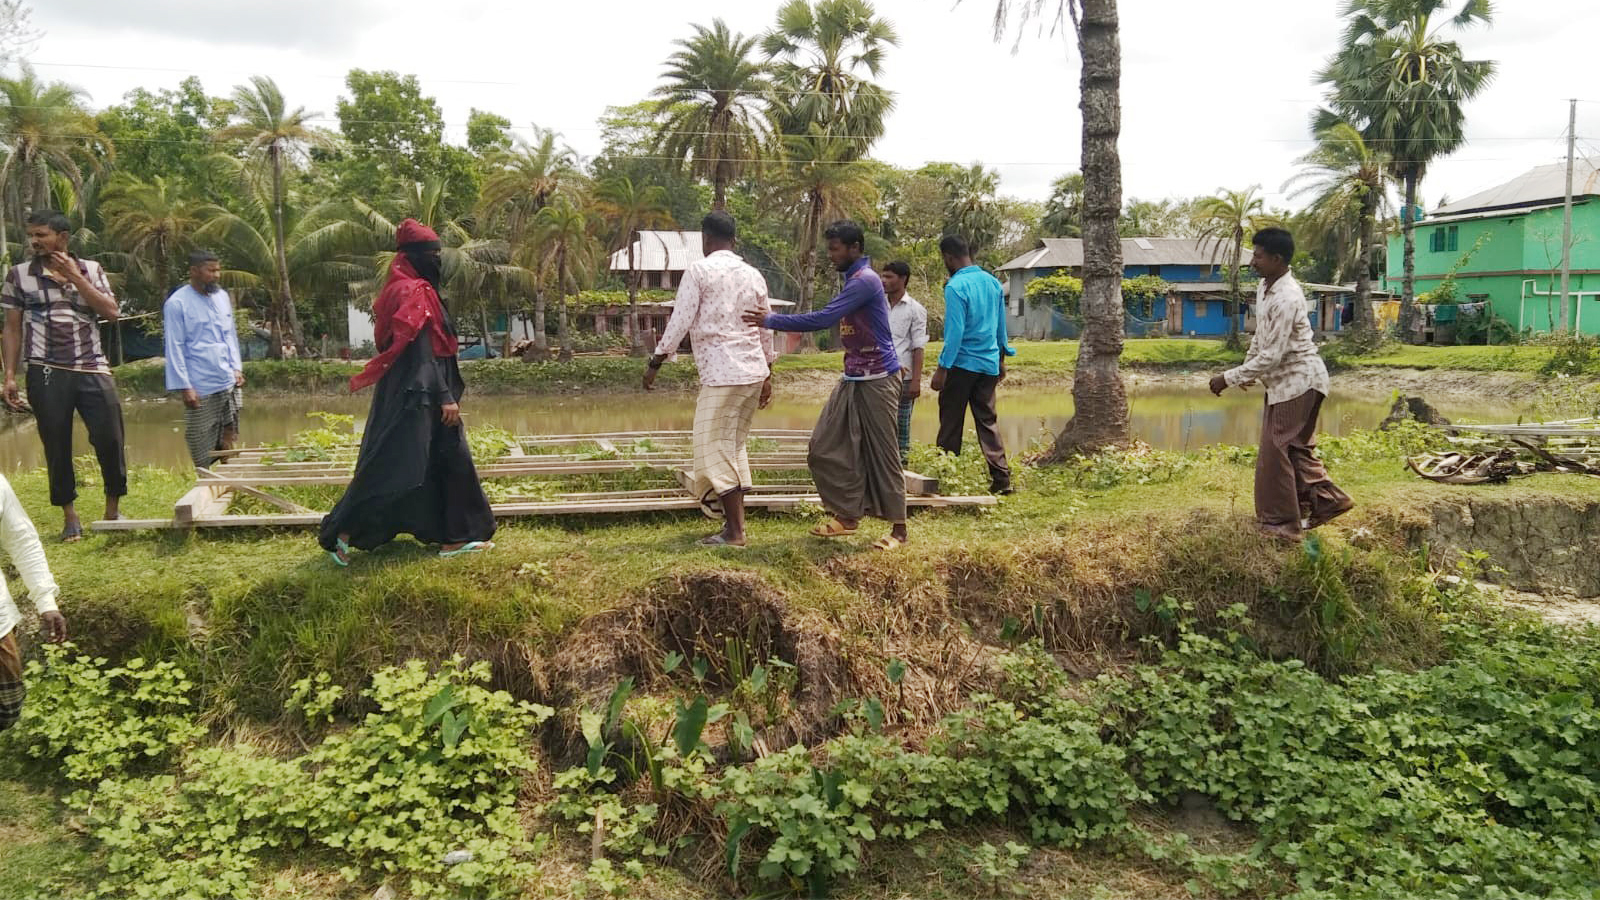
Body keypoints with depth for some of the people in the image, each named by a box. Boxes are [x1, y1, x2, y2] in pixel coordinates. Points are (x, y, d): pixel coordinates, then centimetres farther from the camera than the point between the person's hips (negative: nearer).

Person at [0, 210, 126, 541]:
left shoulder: (91, 270, 9)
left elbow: (111, 312, -4)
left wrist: (75, 277, -8)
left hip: (93, 369, 0)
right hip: (46, 374, 0)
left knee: (110, 440, -4)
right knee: (57, 446, 3)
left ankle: (113, 510, 12)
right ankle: (69, 516, 15)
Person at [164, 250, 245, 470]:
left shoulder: (222, 297, 11)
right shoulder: (177, 303, -7)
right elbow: (174, 348, -8)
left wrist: (237, 368, 7)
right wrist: (184, 386, -12)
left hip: (229, 383, 5)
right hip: (200, 387, -5)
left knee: (228, 439, 8)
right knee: (202, 445, 3)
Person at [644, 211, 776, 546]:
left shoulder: (699, 270, -5)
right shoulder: (753, 274, 12)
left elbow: (680, 321, -9)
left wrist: (655, 363, -1)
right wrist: (767, 375, 25)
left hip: (721, 374, -7)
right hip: (754, 370, 7)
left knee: (714, 448, -2)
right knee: (735, 445, 19)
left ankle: (734, 532, -3)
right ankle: (733, 518, 25)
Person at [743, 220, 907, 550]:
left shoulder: (864, 280, -18)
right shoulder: (854, 280, 14)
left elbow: (823, 319, -24)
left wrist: (771, 321, -19)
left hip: (877, 380, -10)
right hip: (853, 379, 10)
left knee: (882, 452, -3)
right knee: (826, 447, 5)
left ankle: (898, 528, 7)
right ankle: (848, 515, 15)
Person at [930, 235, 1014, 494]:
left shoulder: (955, 287, -15)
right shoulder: (993, 282, 7)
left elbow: (954, 332, -18)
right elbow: (1001, 326, 13)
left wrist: (942, 369, -14)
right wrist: (1001, 360, 23)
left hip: (962, 364, -6)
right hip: (989, 364, 6)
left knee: (950, 423, 5)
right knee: (987, 421, 10)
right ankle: (1001, 479, 2)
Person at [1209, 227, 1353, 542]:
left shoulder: (1287, 299, -27)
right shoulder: (1265, 287, 4)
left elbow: (1273, 355, -28)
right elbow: (1261, 336, 18)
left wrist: (1229, 378, -25)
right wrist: (1246, 368, 20)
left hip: (1297, 381, -10)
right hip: (1285, 382, 10)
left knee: (1275, 451, -3)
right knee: (1296, 448, 18)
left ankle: (1280, 523, 7)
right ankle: (1326, 501, 29)